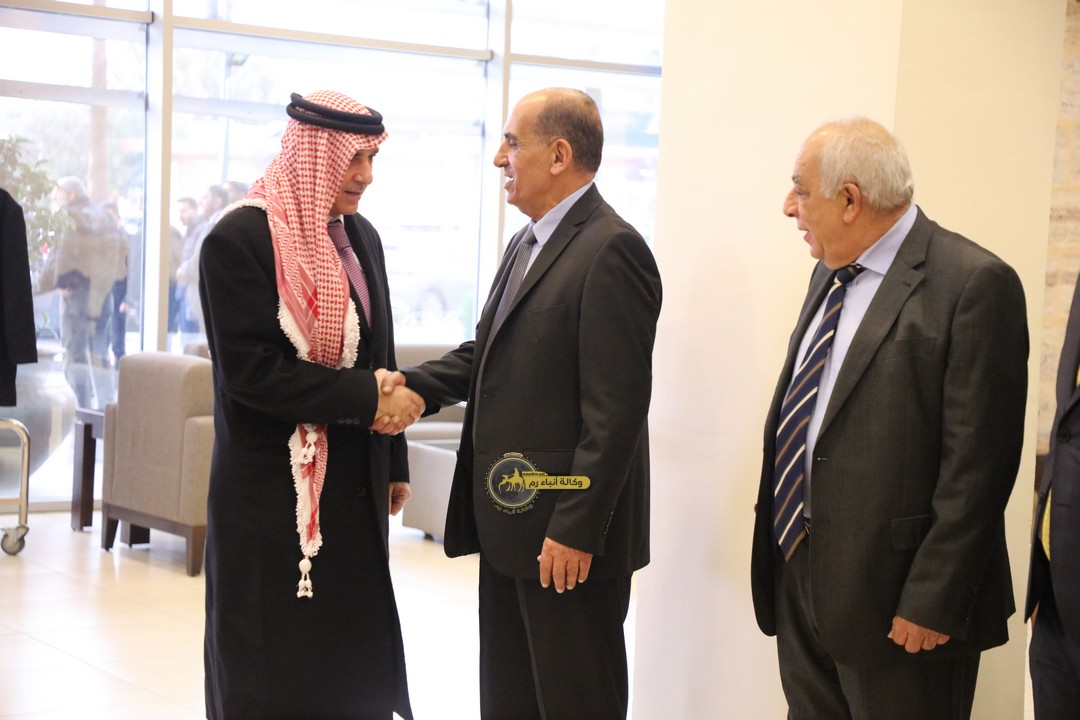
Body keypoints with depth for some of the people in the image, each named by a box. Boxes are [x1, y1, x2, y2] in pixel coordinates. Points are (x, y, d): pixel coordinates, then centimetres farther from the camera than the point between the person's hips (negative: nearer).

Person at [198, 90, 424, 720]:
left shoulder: (360, 236, 9)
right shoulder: (242, 237, -13)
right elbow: (250, 371, -18)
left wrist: (395, 462, 16)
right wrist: (367, 398, -18)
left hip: (355, 482, 7)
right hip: (272, 486, -6)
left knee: (354, 657, 10)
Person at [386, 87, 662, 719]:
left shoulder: (611, 250, -17)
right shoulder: (527, 245, 16)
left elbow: (615, 407, -21)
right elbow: (488, 353, 18)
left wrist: (576, 530, -23)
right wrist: (415, 385, -1)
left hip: (567, 531, -10)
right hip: (510, 524, 10)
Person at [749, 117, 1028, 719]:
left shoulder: (975, 285, -14)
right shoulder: (831, 273, 12)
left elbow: (976, 466, -17)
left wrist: (932, 602, -18)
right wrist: (783, 546, 14)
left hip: (894, 594, -8)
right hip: (799, 576, 8)